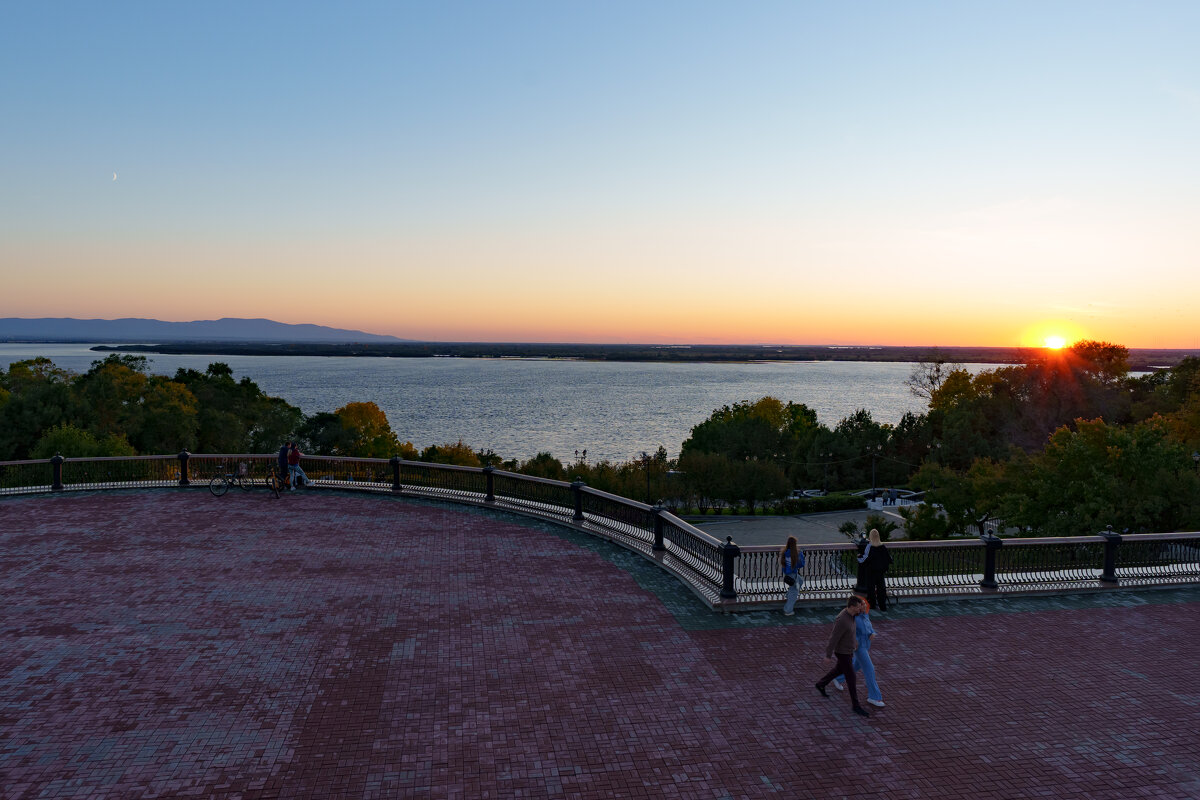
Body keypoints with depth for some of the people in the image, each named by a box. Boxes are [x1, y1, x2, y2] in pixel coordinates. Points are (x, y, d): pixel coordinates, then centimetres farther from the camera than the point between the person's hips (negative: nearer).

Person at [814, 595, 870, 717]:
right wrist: (828, 656, -19)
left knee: (840, 670, 27)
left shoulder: (849, 613, -8)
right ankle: (856, 705, 20)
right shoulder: (842, 620, -37)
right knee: (851, 678, 4)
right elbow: (833, 639, -28)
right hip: (842, 653, -9)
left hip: (848, 649, 9)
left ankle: (821, 684, 46)